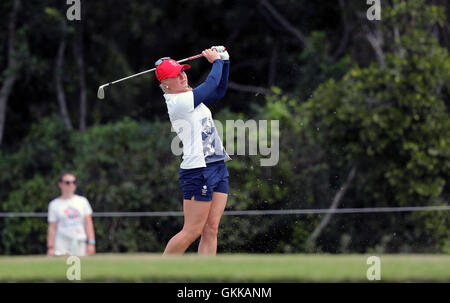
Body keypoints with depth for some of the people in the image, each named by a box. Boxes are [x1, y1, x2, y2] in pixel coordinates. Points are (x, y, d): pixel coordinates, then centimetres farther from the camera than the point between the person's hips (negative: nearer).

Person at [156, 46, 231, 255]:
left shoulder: (190, 98, 16)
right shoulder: (177, 102, -12)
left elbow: (219, 91, 23)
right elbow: (211, 84, -10)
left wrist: (224, 60, 13)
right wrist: (216, 60, 8)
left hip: (217, 166, 9)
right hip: (198, 170, -9)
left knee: (211, 230, 1)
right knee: (192, 232, -8)